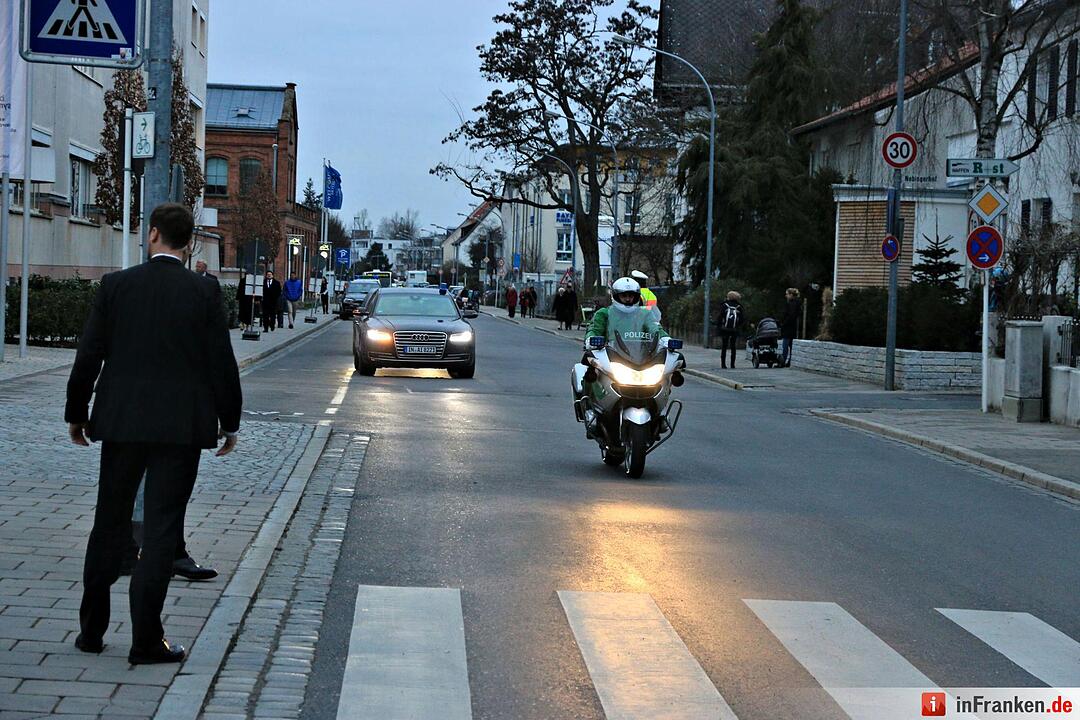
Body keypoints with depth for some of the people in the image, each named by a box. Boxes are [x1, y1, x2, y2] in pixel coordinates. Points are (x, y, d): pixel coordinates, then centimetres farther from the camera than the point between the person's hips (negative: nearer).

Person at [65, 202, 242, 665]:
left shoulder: (116, 286, -2)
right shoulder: (205, 292, -5)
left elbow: (88, 356, 0)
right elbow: (221, 363, -3)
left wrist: (76, 414, 13)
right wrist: (229, 421, 10)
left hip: (122, 423, 2)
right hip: (182, 428, -2)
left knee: (109, 524, 14)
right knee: (161, 532, 2)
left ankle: (92, 630, 21)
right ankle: (146, 641, 2)